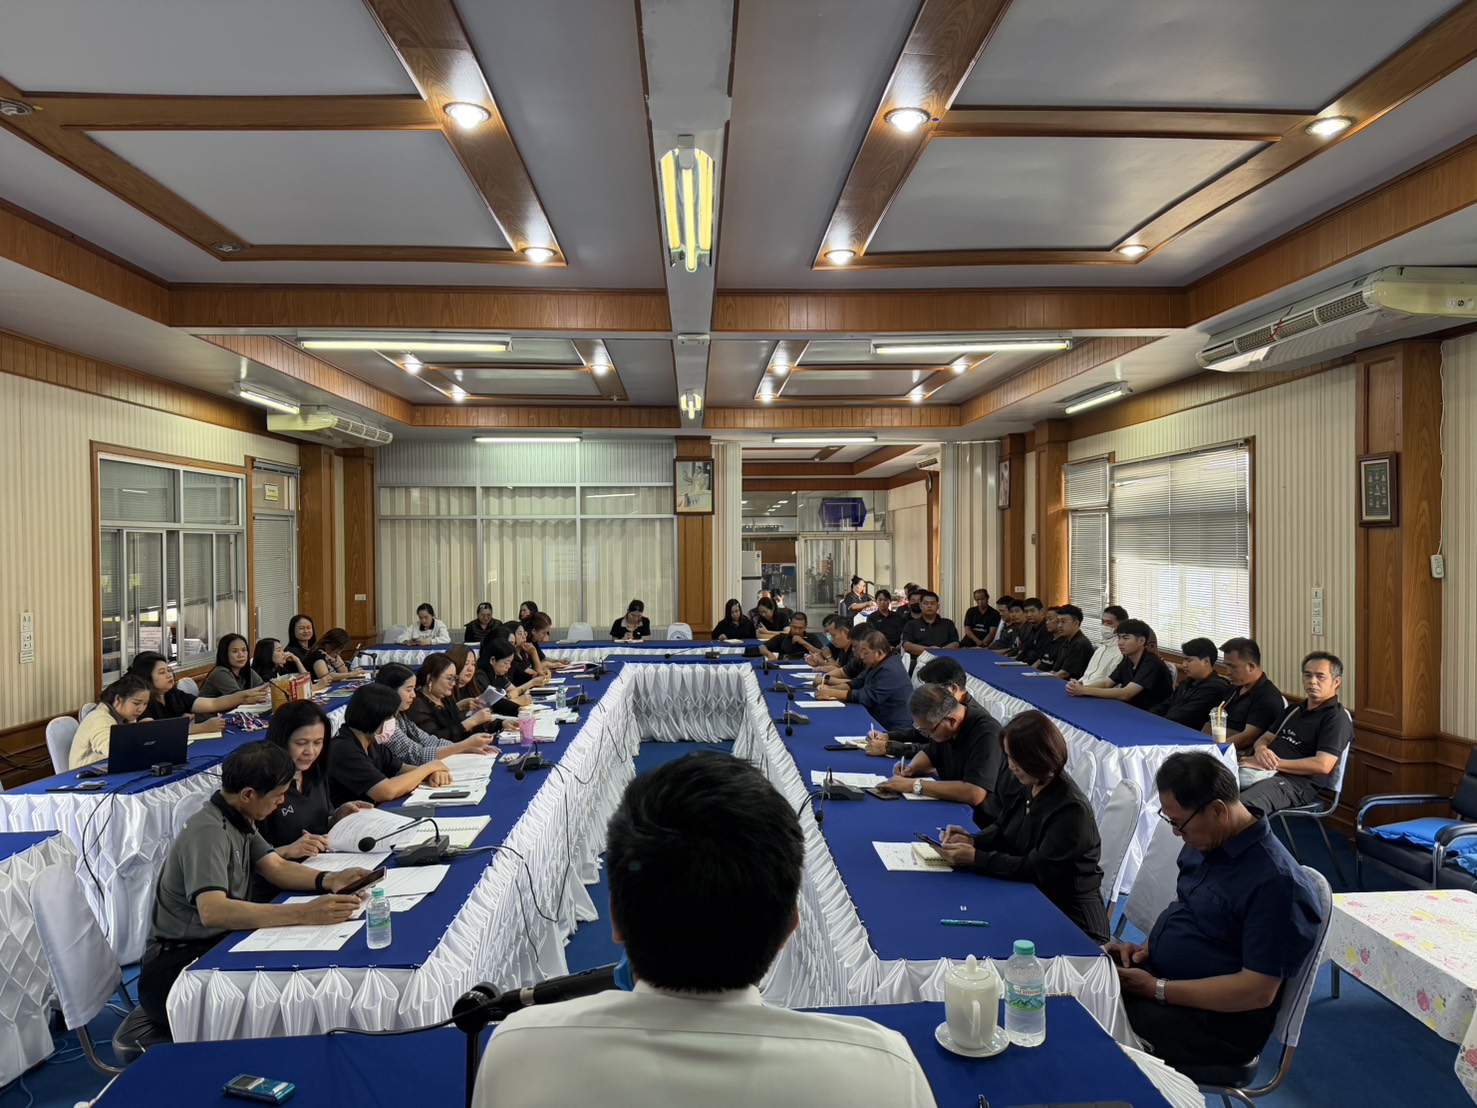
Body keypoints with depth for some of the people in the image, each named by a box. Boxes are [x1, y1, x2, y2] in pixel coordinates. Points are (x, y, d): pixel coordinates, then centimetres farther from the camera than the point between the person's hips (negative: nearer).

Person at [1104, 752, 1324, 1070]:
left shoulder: (1275, 882, -22)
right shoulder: (1205, 841, 5)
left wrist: (1157, 989, -20)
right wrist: (1146, 948, 2)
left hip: (1216, 1021, -8)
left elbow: (1258, 992, -22)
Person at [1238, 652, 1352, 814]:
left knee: (1241, 807, -40)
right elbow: (1265, 738, 25)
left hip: (1296, 782, -8)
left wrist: (1275, 764, -13)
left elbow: (1323, 765, -13)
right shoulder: (1295, 710, 27)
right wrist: (1261, 750, -1)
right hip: (1261, 772, 8)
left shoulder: (1336, 718, 1)